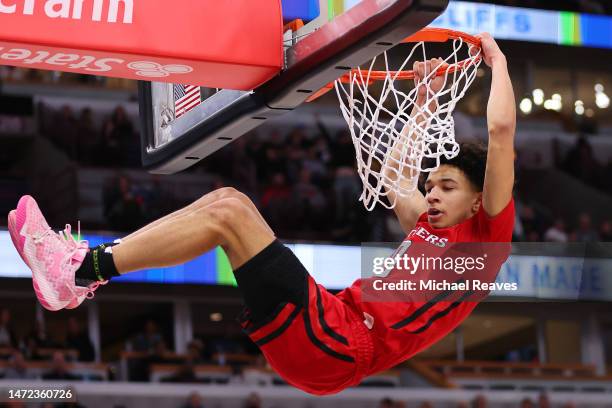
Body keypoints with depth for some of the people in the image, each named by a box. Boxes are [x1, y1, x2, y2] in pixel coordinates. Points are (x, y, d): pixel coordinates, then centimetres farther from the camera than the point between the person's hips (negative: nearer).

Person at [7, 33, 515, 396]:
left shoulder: (483, 235, 4)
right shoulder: (430, 230, 27)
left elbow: (501, 130, -2)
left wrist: (496, 58, 12)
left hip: (340, 346, -9)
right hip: (333, 325, 9)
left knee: (228, 212, -17)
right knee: (227, 198, 3)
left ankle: (80, 272, -18)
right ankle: (86, 259, -6)